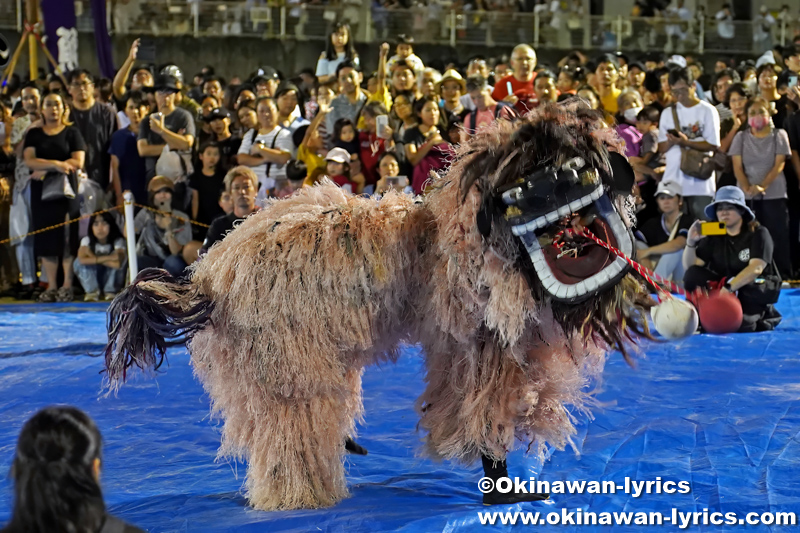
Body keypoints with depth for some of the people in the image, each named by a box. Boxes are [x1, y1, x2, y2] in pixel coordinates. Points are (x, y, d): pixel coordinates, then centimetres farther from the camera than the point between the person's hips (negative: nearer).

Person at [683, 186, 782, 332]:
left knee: (739, 325, -33)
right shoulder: (713, 237, 7)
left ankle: (759, 317, 1)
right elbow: (690, 267, -1)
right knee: (693, 274, -20)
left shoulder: (758, 234, -5)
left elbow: (756, 269, -20)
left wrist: (729, 287, -32)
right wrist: (691, 242, -20)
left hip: (752, 295, -3)